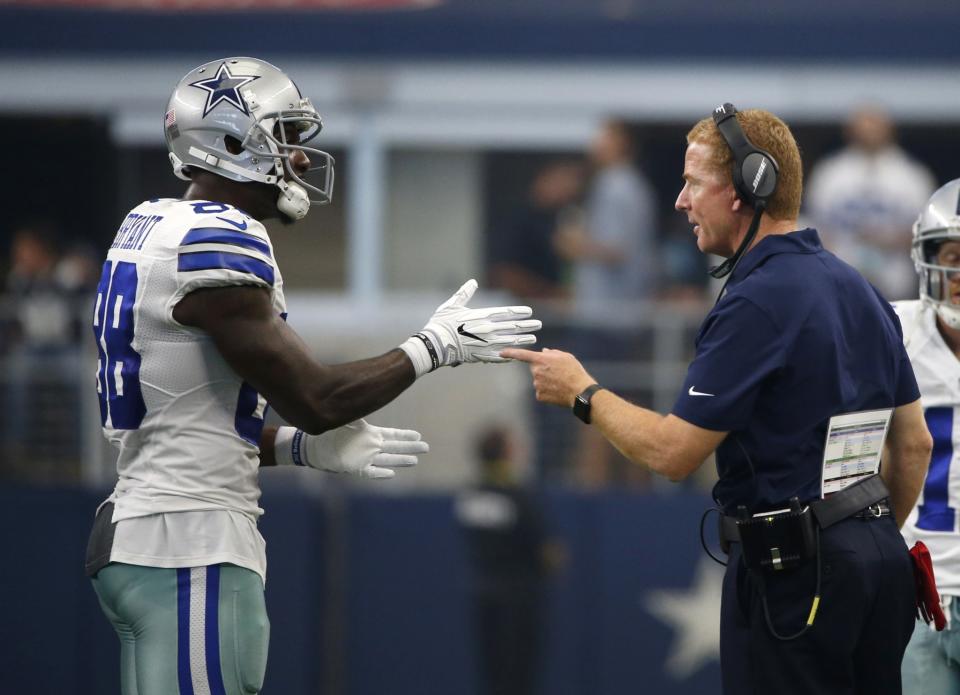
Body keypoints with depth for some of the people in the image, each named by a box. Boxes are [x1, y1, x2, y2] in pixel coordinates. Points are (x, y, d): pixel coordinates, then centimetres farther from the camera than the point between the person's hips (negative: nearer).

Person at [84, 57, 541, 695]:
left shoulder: (155, 228, 14)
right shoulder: (215, 243, -15)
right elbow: (313, 398, -15)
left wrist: (307, 448, 17)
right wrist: (435, 347, -3)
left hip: (139, 532, 10)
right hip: (192, 552, -10)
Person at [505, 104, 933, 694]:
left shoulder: (756, 304, -16)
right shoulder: (860, 290, 12)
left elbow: (673, 452, -16)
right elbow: (915, 443, 17)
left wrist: (582, 393, -2)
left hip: (793, 571, -9)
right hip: (881, 560, 9)